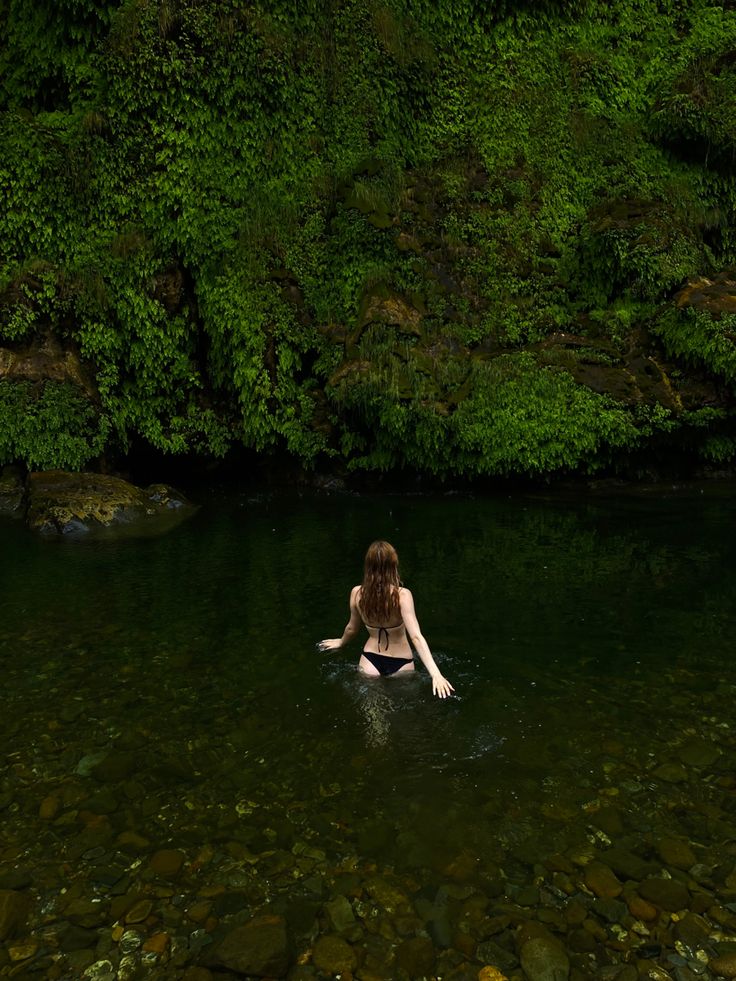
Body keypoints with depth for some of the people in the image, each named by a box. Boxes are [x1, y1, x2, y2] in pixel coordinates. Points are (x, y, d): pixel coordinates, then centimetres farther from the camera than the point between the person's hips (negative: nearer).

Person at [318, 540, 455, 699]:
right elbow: (416, 636, -32)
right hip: (401, 663, -2)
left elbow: (352, 629, 4)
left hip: (370, 661, 2)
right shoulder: (402, 595, -24)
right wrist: (435, 674, -36)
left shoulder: (357, 593, -13)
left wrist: (341, 642, 26)